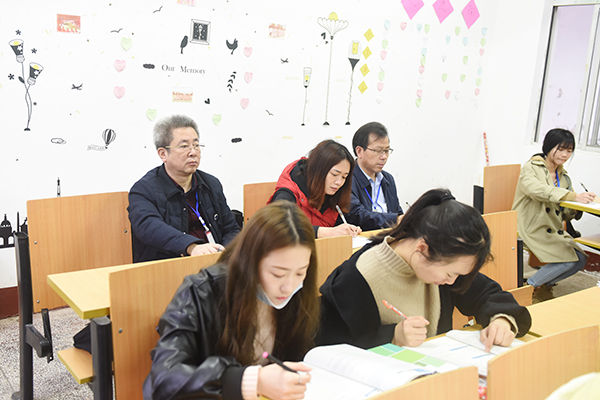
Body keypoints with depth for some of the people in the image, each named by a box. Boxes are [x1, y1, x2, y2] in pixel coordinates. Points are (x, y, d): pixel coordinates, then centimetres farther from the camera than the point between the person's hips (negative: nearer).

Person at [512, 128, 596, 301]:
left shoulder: (563, 177, 15)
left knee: (580, 260, -9)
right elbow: (537, 190, -29)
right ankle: (528, 286, -3)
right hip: (531, 228, -7)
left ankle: (544, 285, 11)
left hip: (554, 229, 7)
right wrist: (573, 196, -37)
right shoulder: (530, 168, -6)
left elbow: (564, 214, 13)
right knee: (568, 260, -20)